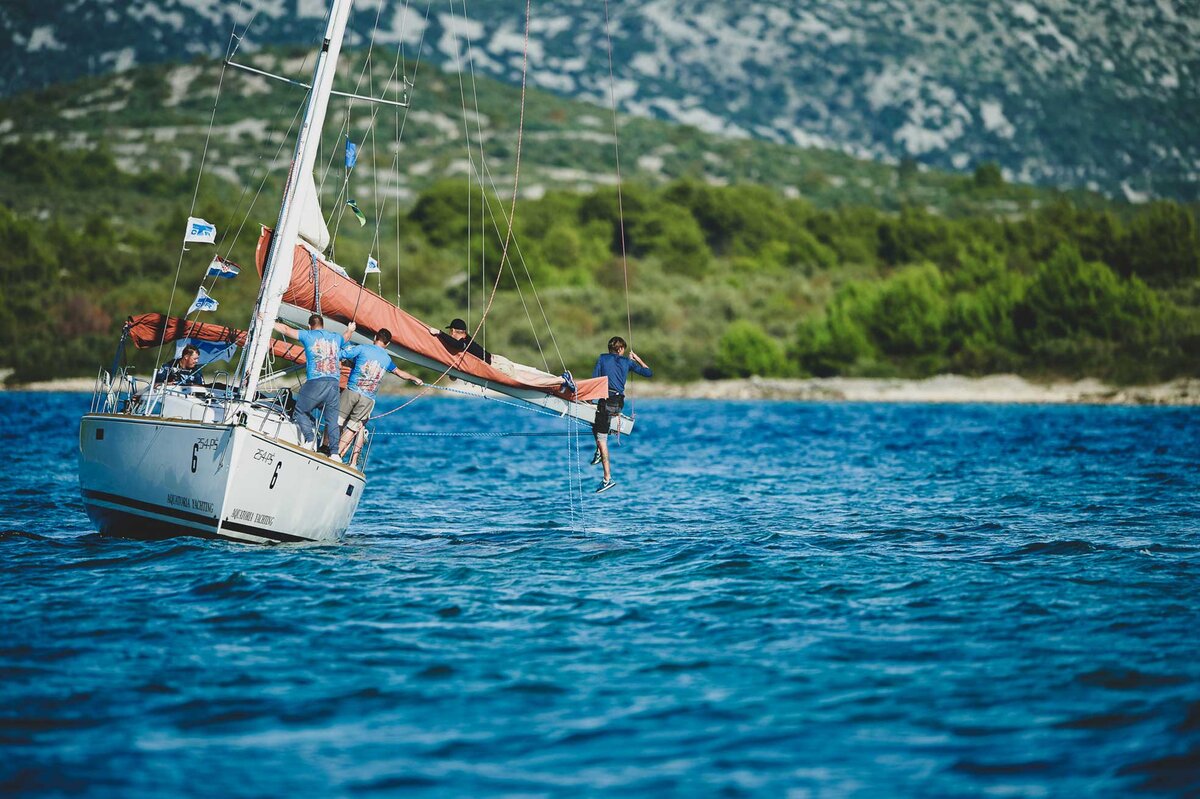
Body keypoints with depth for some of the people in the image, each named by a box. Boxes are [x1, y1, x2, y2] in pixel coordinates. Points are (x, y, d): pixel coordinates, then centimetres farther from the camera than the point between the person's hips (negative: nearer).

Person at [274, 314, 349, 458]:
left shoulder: (308, 335, 6)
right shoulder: (336, 338, 19)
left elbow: (285, 329, 11)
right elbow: (345, 337, 44)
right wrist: (350, 330, 66)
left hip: (315, 381, -4)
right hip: (334, 384, 4)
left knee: (300, 412, 8)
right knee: (332, 419, 7)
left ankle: (310, 438, -13)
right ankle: (334, 451, -1)